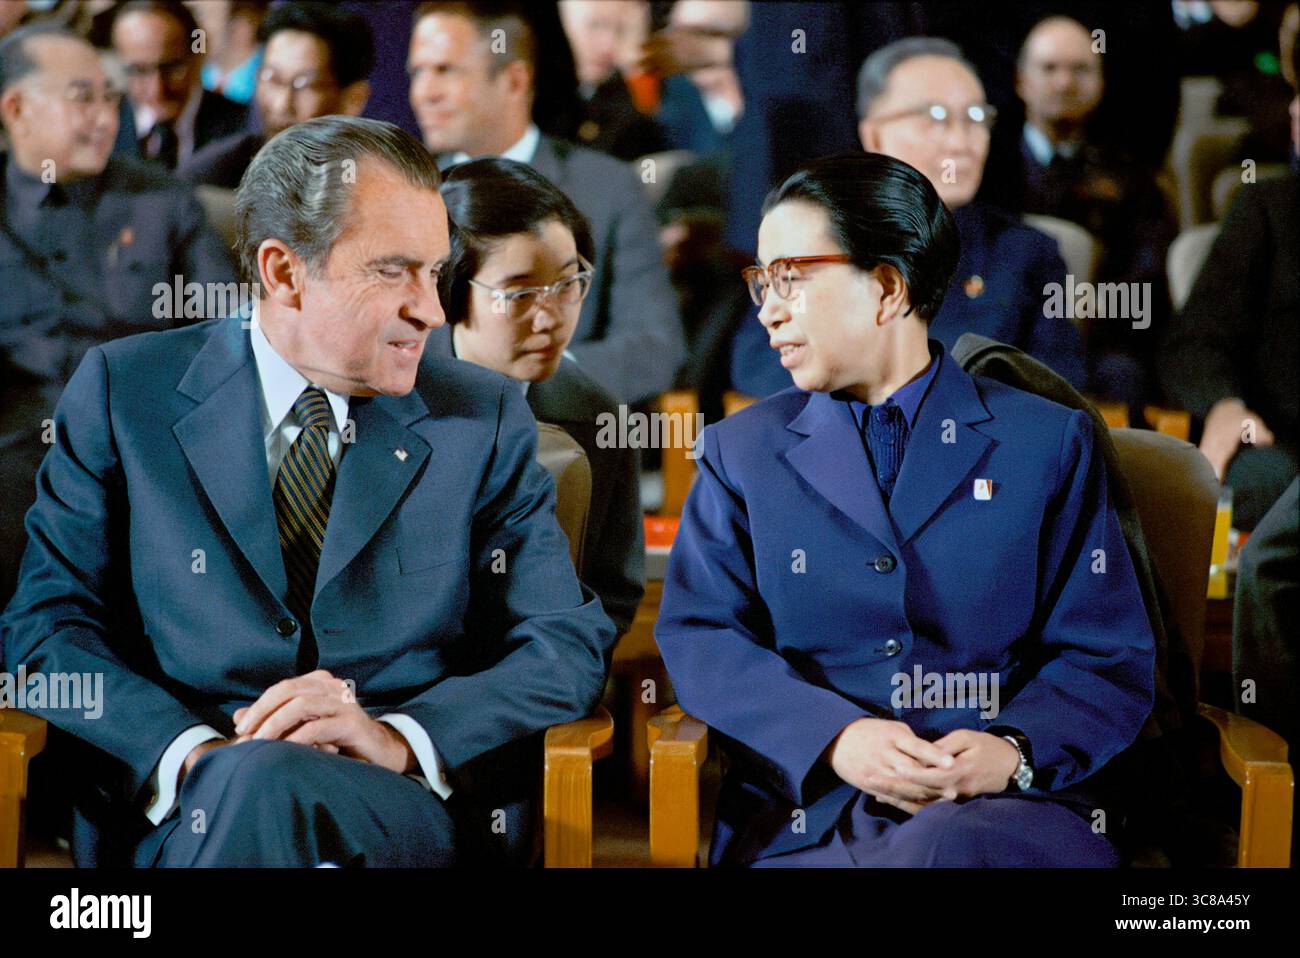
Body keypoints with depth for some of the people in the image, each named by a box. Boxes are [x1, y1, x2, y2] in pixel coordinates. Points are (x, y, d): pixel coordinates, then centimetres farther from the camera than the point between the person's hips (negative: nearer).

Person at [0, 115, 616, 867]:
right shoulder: (124, 392, 9)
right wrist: (192, 750, -17)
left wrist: (398, 739, -16)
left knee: (268, 790, -34)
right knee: (245, 781, -35)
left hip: (413, 811, 0)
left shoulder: (484, 419, 11)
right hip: (184, 814, 1)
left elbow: (570, 646, 3)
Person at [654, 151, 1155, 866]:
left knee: (947, 848, -37)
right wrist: (835, 739, -14)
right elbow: (699, 637, 5)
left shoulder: (1049, 445, 10)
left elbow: (1109, 660, 6)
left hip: (1003, 807, 0)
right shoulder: (741, 451, 16)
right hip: (801, 816, 0)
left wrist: (1015, 749, -16)